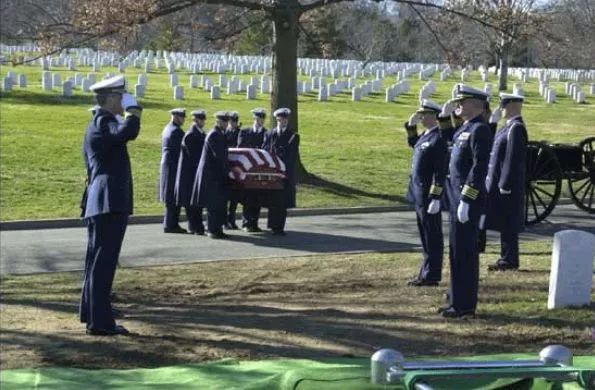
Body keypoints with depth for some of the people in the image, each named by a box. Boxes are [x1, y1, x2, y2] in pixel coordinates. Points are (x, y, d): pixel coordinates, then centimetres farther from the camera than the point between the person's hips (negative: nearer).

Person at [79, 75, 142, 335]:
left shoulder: (97, 124, 20)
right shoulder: (104, 122, -11)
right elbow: (129, 132, -34)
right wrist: (133, 109, -14)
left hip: (99, 204, 11)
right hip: (111, 203, -11)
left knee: (96, 260, 17)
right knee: (104, 262, -9)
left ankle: (91, 313, 27)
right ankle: (100, 322, -7)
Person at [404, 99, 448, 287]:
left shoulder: (439, 138, -18)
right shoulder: (426, 135, 11)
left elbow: (440, 171, -21)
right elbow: (413, 143, 34)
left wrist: (435, 198, -23)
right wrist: (411, 125, 17)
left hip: (429, 194, -10)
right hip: (419, 193, 10)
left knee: (432, 235, -2)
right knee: (425, 234, 15)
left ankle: (431, 275, 3)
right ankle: (426, 272, 23)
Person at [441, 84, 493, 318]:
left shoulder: (480, 130, -15)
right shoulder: (465, 128, 15)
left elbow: (479, 167, -22)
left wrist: (466, 200, -24)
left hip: (469, 199, -10)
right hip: (458, 196, 10)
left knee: (464, 251, -5)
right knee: (457, 250, 15)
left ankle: (464, 306, 1)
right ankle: (457, 301, 23)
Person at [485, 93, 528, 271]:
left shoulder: (516, 128, -17)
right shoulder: (509, 126, 14)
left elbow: (513, 159, -21)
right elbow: (494, 147, 18)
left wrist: (505, 185, -21)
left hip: (507, 185, -10)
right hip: (500, 182, 10)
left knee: (508, 224, -3)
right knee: (505, 223, 13)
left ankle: (509, 260, 3)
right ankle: (507, 258, 20)